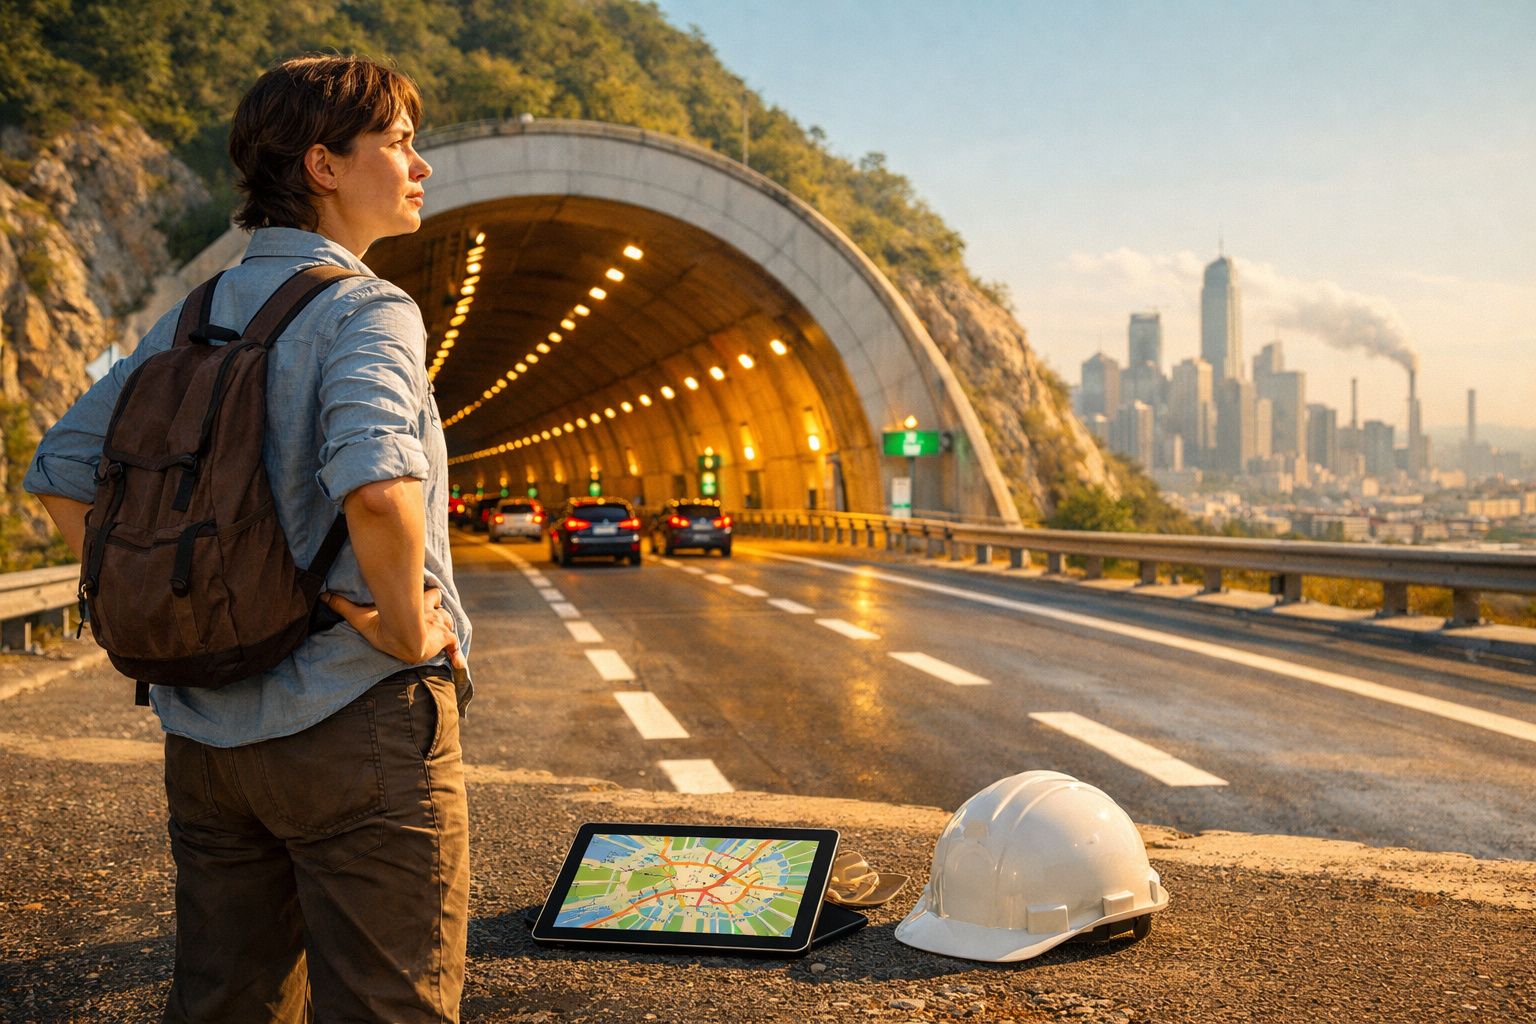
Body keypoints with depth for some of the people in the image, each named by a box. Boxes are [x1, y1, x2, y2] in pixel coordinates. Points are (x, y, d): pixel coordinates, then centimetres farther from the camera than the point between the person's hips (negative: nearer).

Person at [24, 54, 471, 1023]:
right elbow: (377, 485, -31)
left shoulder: (191, 319, 10)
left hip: (207, 733, 7)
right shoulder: (367, 308, -13)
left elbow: (59, 473, 15)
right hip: (356, 723, -7)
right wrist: (406, 626, -16)